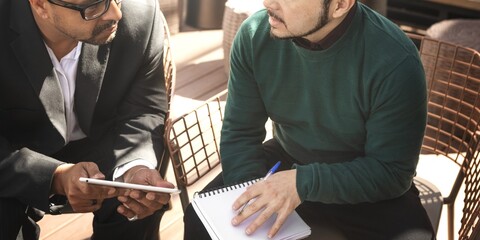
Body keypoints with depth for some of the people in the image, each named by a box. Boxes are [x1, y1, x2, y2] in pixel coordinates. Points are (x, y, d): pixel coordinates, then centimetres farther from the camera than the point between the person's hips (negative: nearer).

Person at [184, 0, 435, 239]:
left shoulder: (395, 62, -28)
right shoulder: (254, 34, -15)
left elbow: (393, 172, -21)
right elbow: (240, 133, -7)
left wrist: (305, 182, -33)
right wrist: (249, 204, -23)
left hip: (364, 186, -2)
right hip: (285, 162, 3)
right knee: (200, 219, -17)